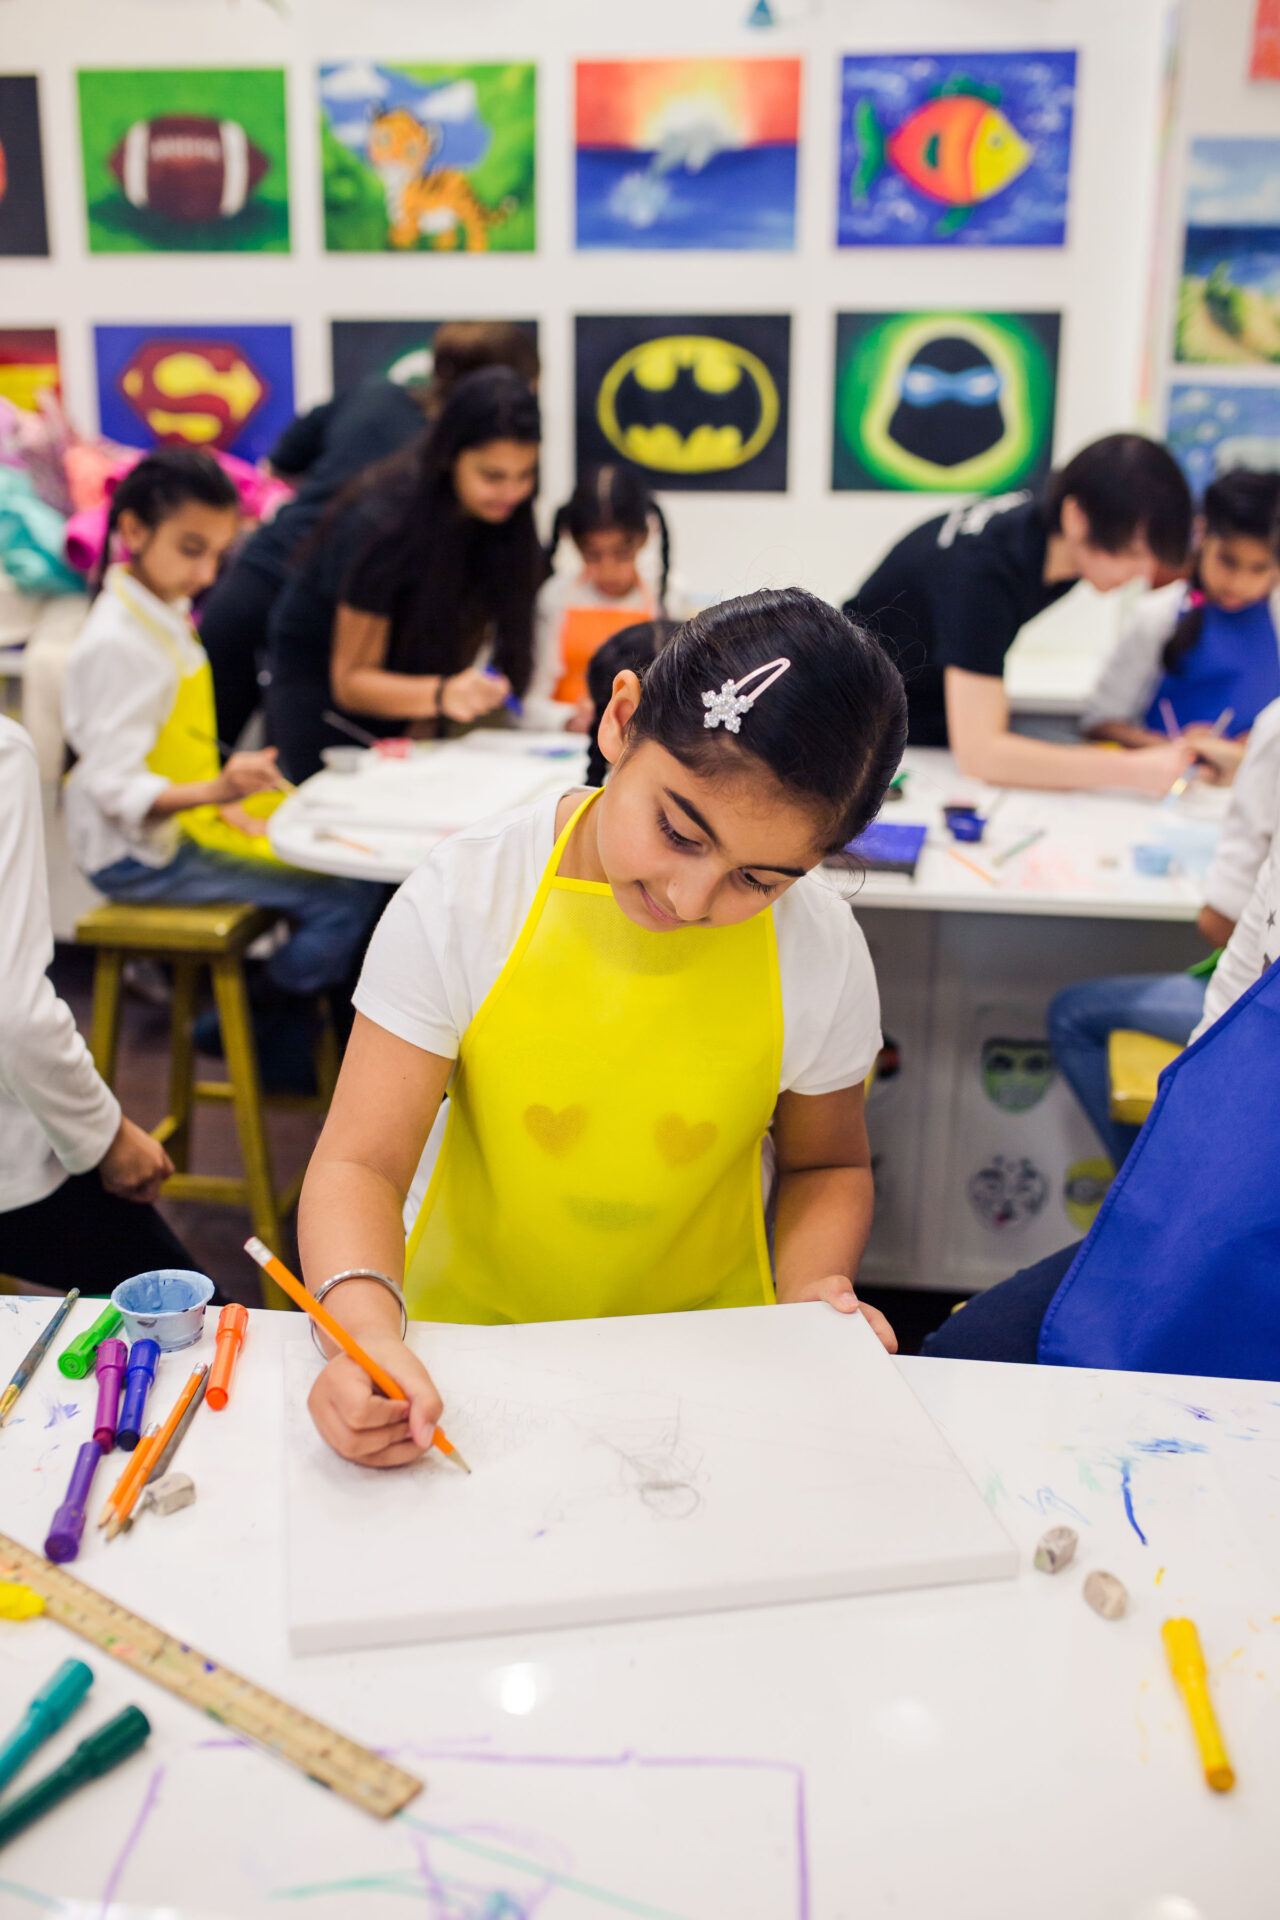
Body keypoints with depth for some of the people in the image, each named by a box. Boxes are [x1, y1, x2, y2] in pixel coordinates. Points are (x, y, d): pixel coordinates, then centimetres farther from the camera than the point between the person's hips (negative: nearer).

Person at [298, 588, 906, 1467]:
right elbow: (361, 1162, -14)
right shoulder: (464, 899, -13)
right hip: (465, 1338, 1)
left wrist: (813, 1290, -10)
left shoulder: (820, 950, -8)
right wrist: (368, 1332, -32)